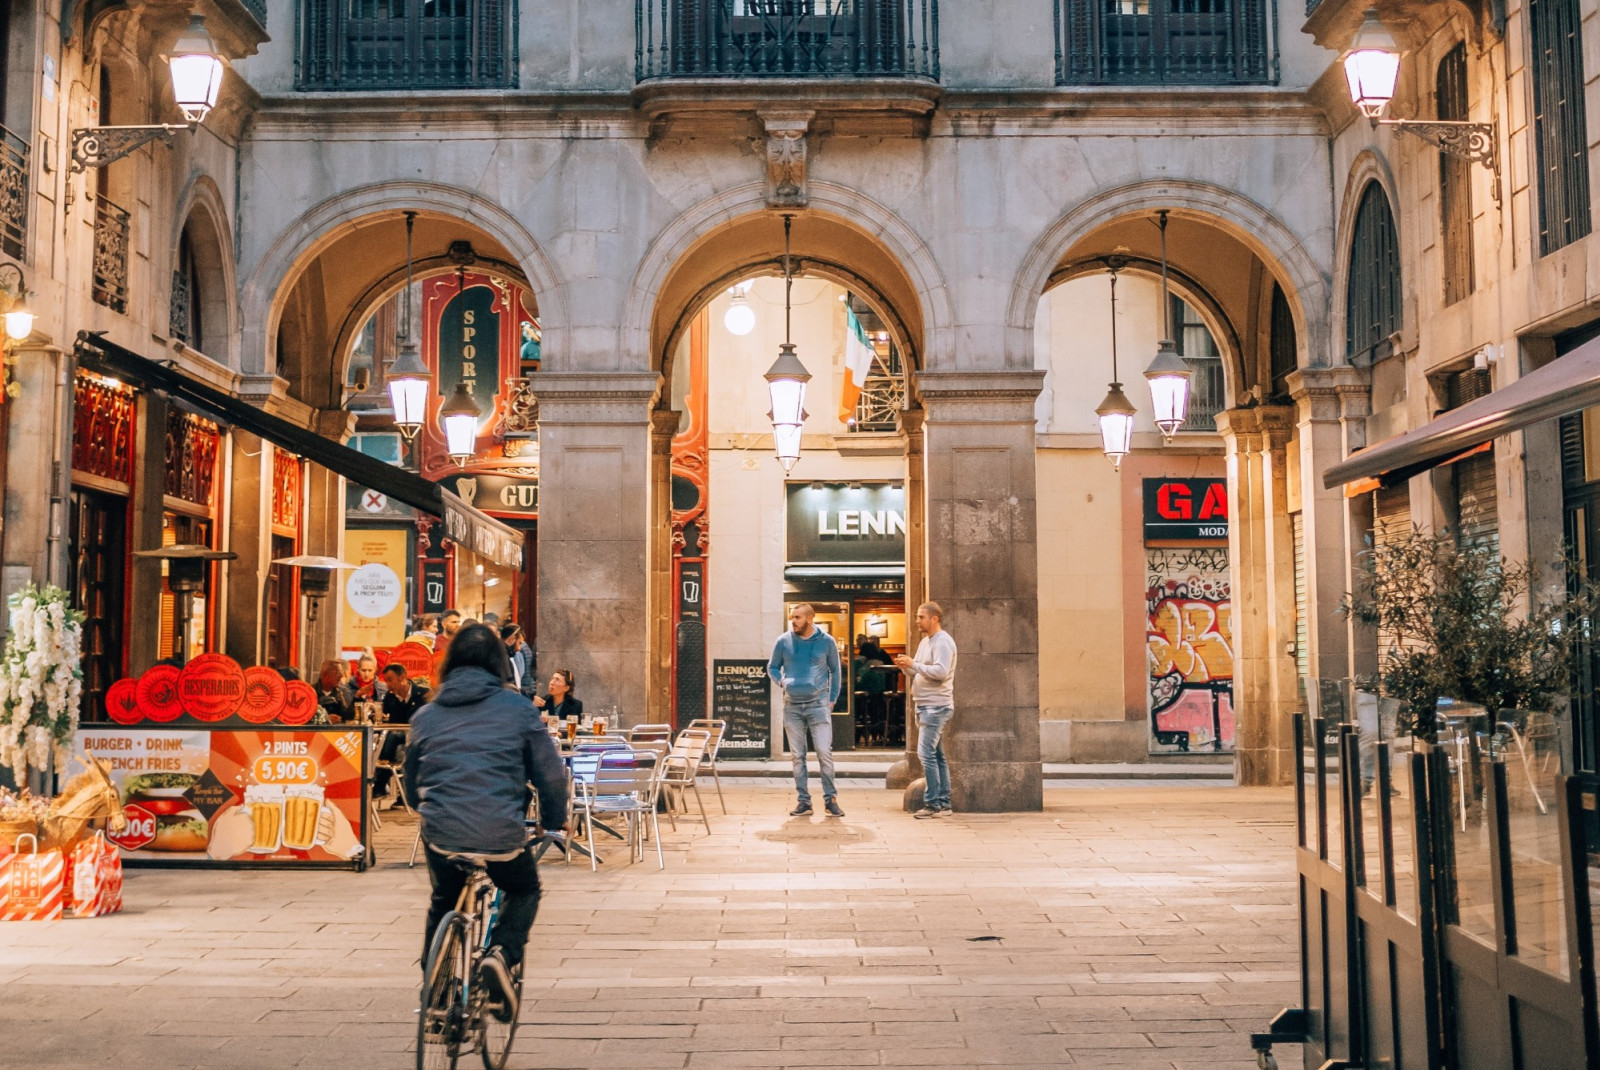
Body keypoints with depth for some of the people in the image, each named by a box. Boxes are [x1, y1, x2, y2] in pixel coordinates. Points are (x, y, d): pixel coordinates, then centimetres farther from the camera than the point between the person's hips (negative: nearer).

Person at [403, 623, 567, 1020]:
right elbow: (550, 771, 3)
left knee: (443, 902, 30)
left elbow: (411, 781, 22)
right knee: (525, 891, 25)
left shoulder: (425, 715, 10)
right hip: (502, 834, -2)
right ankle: (502, 954, -2)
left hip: (442, 834, 3)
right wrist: (555, 819, 19)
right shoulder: (516, 708, 1)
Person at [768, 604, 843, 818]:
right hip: (792, 705, 2)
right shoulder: (783, 641, 3)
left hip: (818, 704, -2)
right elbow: (772, 667, 13)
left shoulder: (826, 642, 1)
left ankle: (830, 799, 2)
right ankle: (803, 800, 12)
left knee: (824, 752, -8)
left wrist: (832, 699, 6)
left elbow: (835, 671, 11)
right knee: (797, 755, 5)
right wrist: (781, 681, -7)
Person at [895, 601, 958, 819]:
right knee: (936, 755, 11)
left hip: (936, 706, -10)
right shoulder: (925, 642, 18)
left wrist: (914, 664, -20)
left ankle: (932, 804, -13)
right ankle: (943, 803, 14)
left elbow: (941, 671, -23)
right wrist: (907, 667, 1)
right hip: (924, 705, 10)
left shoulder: (942, 642, -11)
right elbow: (918, 673, 21)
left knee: (926, 753, -14)